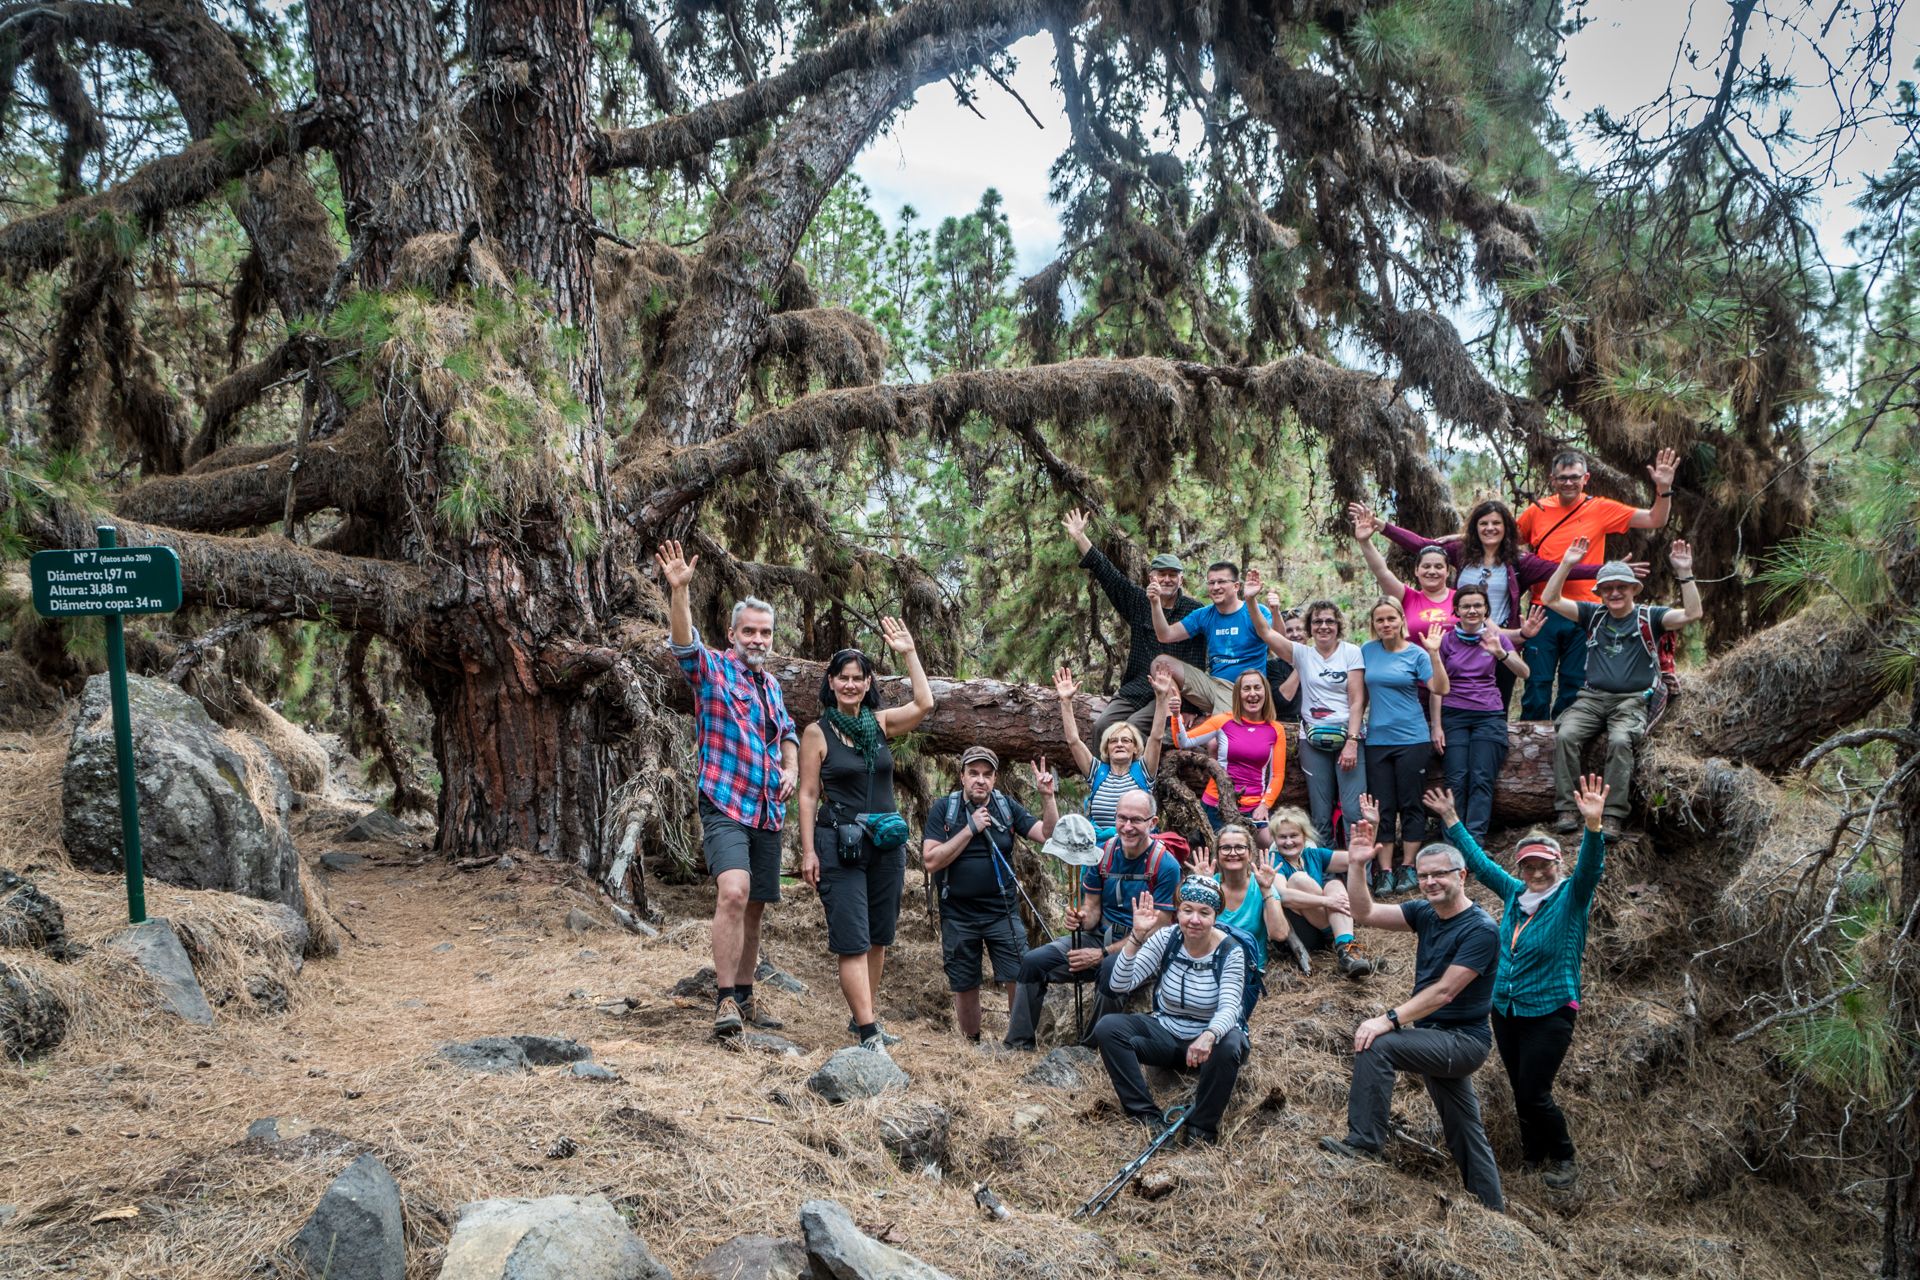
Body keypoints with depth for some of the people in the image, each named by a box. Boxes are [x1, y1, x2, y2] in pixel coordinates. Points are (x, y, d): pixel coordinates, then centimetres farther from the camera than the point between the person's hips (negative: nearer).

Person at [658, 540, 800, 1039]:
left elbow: (787, 731, 29)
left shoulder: (770, 684, 16)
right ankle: (725, 999, -21)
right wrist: (678, 590, -39)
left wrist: (791, 768, 9)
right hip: (725, 805, -7)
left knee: (754, 908, 12)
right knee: (733, 892, -26)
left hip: (768, 811, 7)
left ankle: (745, 997, 24)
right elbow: (684, 643, -24)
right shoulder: (713, 669, -3)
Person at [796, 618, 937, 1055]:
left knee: (878, 939, 12)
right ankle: (869, 1035, -11)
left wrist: (909, 653, -8)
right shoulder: (817, 732, -2)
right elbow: (808, 795, -2)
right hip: (839, 846, -4)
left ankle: (861, 1017, 26)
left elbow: (925, 704, -8)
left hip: (887, 844, 4)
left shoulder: (880, 723, 6)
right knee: (852, 941, -8)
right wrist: (808, 851, -7)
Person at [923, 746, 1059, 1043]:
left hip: (1003, 912, 1)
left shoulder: (1007, 806, 1)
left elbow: (1048, 834, -7)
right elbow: (931, 861, -15)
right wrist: (970, 829, -19)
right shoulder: (943, 810, -5)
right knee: (965, 988, 10)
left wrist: (1048, 796, -21)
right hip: (958, 915, -1)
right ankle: (971, 1048, 29)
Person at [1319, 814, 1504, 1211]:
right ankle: (1491, 1207, 28)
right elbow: (1364, 914, 0)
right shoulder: (1425, 914, 4)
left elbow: (1444, 991, -24)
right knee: (1465, 1132, 16)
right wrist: (1356, 865, -12)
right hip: (1437, 1038, 8)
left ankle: (1364, 1143, -20)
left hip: (1463, 1040, -8)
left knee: (1376, 1044, -25)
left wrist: (1390, 1020, -29)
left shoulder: (1481, 930, -18)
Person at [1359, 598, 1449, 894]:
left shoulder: (1415, 653, -2)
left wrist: (1433, 653, -22)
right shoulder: (1367, 651, 7)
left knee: (1411, 805, 4)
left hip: (1412, 739, -3)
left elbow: (1440, 689, -13)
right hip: (1377, 739, 3)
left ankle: (1407, 867, 13)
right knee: (1382, 807, 4)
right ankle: (1385, 870, 9)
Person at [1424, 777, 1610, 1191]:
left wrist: (1593, 824, -46)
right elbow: (1479, 860, 15)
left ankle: (1564, 1161, 18)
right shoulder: (1514, 894, 4)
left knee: (1534, 1094, -4)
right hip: (1506, 1011, 6)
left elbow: (1589, 867, -29)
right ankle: (1532, 1158, 33)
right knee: (1521, 1091, 14)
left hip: (1549, 1013, -5)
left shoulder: (1570, 899, -10)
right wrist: (1450, 819, 15)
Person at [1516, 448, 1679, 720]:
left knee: (1574, 687, 9)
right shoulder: (1537, 510, 2)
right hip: (1543, 611, 0)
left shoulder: (1600, 509, 1)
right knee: (1537, 685, 1)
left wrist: (1663, 489, -15)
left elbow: (1655, 520, 0)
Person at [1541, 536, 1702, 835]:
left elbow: (1692, 613, -5)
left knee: (1620, 741, -33)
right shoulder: (1594, 615, 17)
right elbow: (1552, 600, 11)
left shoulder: (1648, 617, 9)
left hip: (1631, 701, -3)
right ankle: (1566, 809, -26)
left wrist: (1684, 573, -13)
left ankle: (1613, 815, -31)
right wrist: (1566, 564, 2)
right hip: (1591, 698, 3)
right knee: (1565, 735, -26)